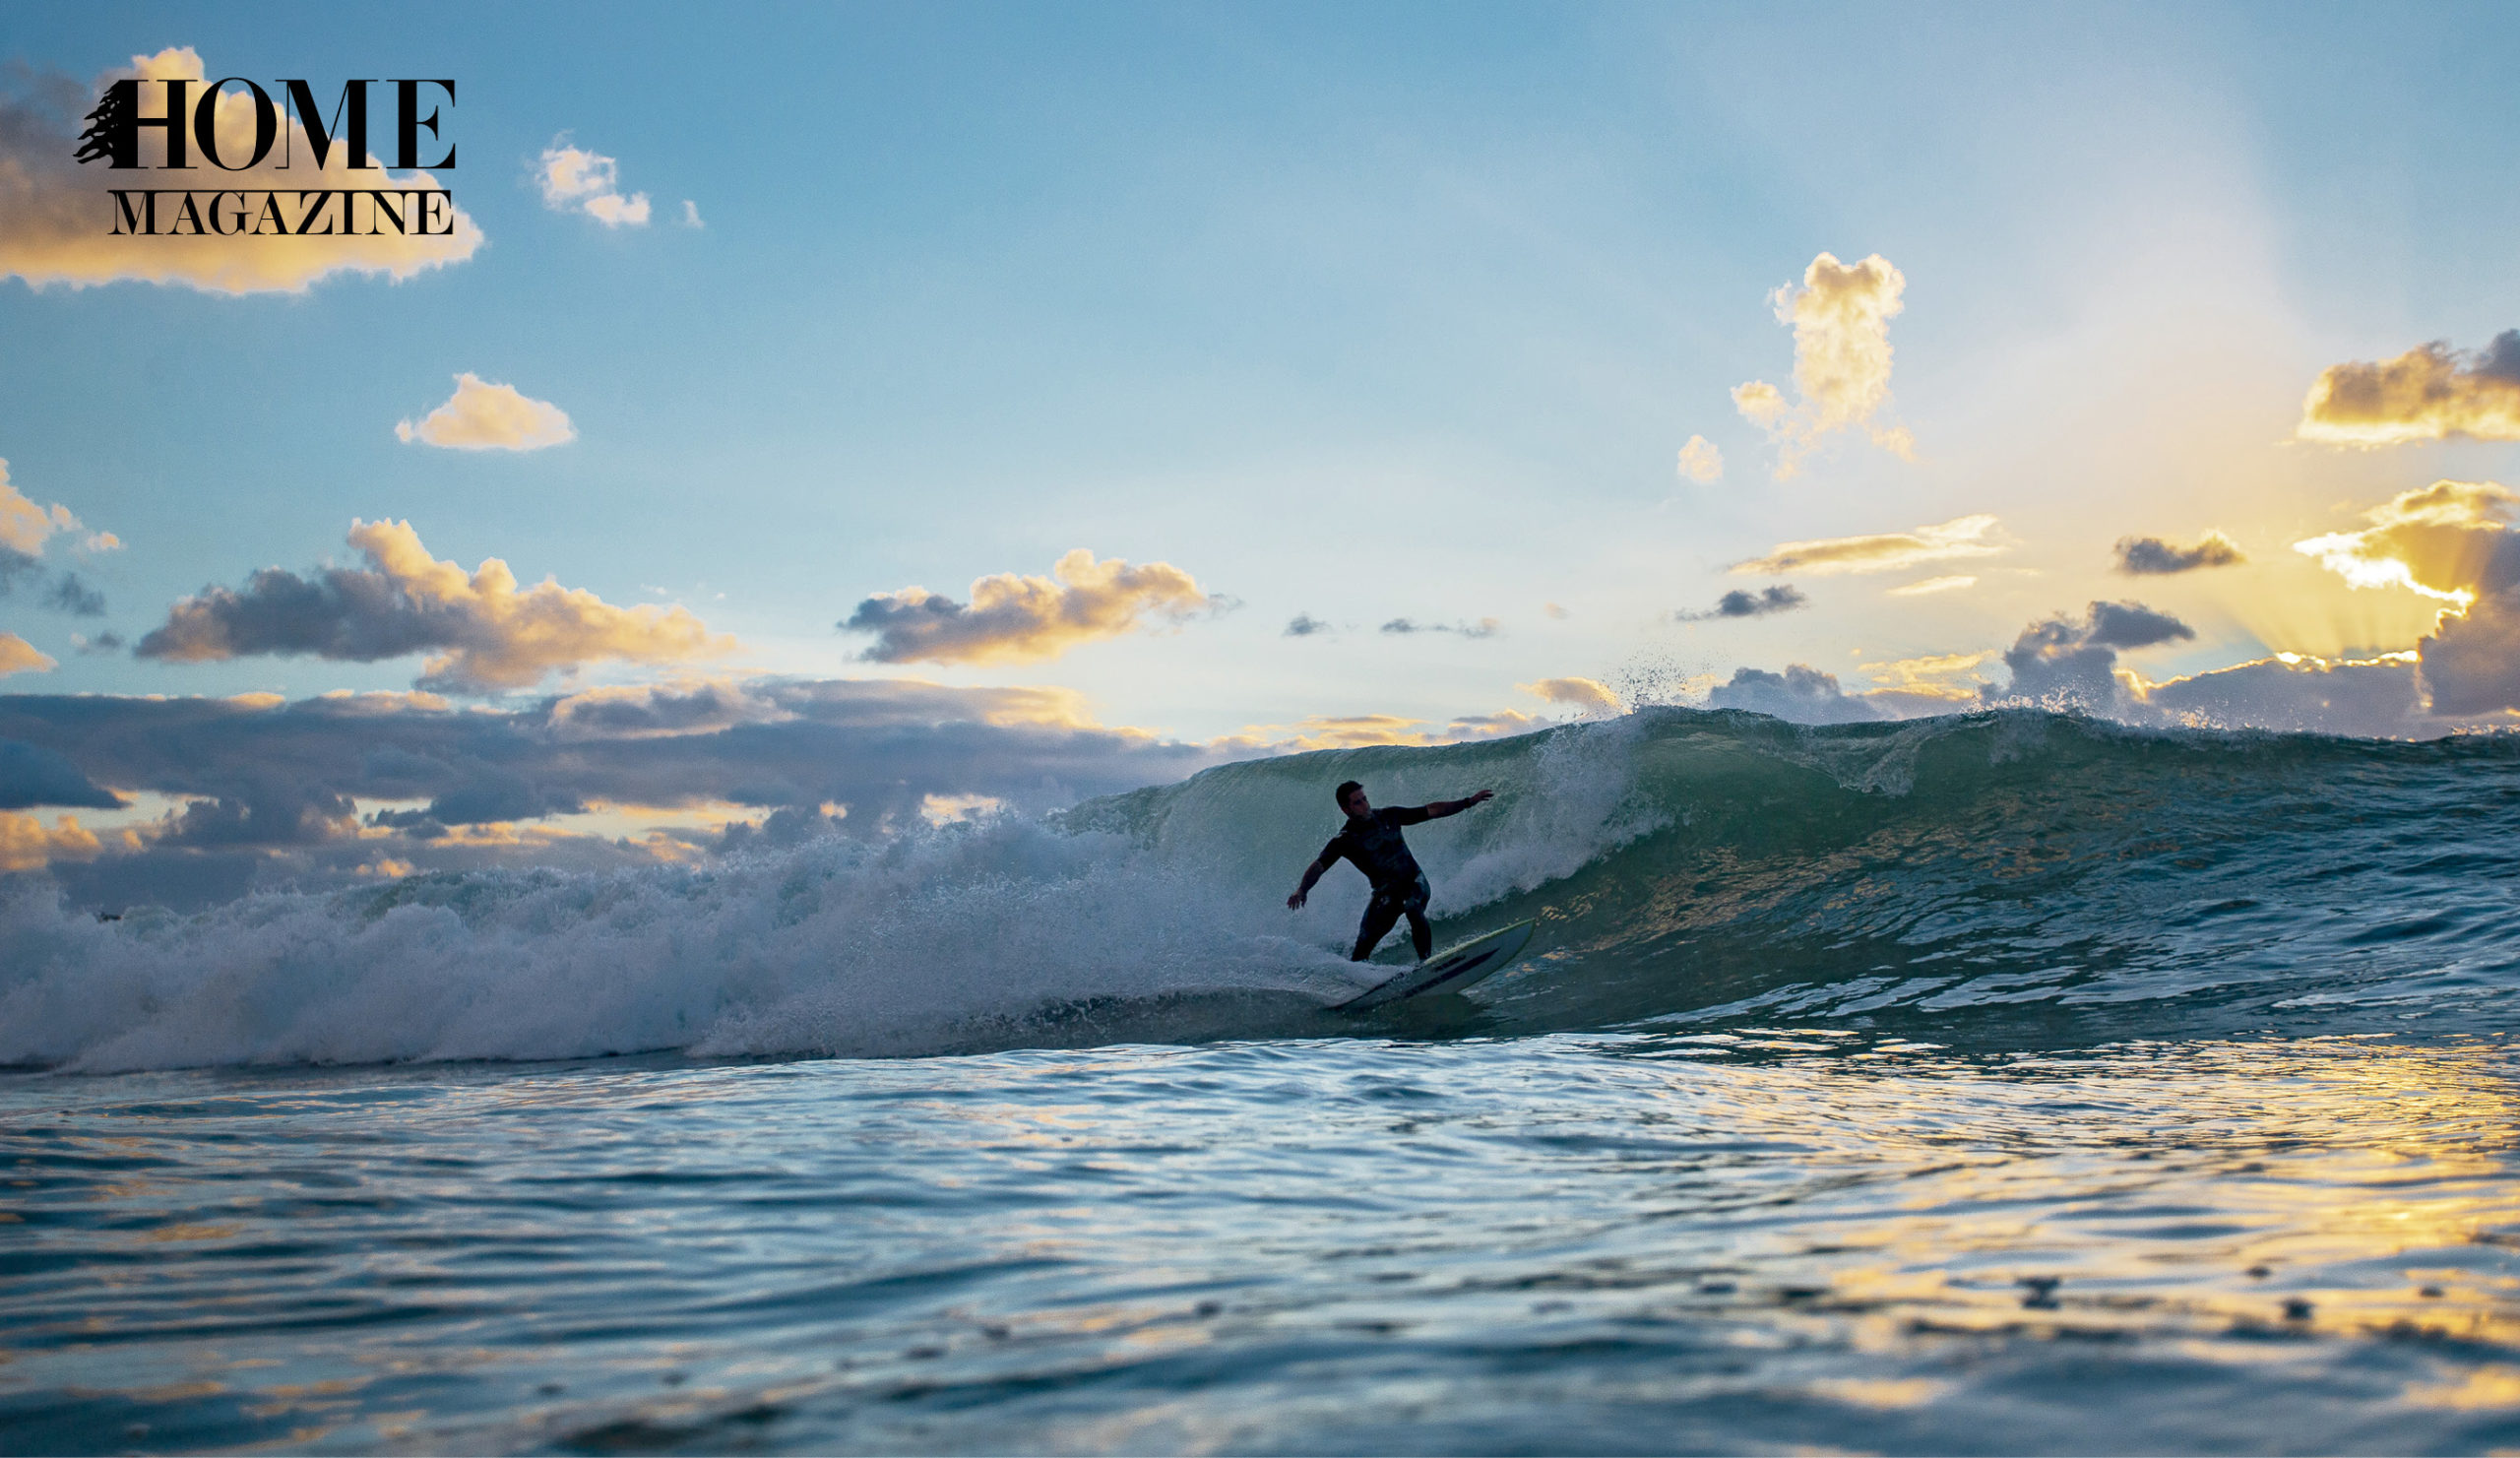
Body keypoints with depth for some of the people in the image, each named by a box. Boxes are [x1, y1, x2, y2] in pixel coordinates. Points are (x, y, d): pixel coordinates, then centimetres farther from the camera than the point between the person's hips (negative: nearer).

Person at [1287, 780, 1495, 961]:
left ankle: (1427, 962, -36)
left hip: (1415, 882, 0)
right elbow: (1318, 866, -18)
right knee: (1363, 945, -11)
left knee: (1412, 907, -33)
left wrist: (1469, 802, 4)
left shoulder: (1389, 816, 1)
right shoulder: (1343, 841, -6)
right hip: (1386, 892, 0)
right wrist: (1302, 890, -38)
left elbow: (1432, 811, 7)